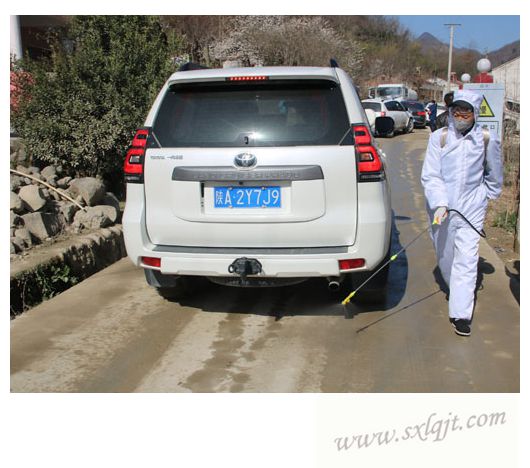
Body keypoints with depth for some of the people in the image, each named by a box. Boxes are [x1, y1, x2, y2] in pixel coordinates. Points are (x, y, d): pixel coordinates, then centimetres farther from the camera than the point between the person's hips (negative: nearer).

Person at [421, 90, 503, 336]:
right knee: (445, 257, 14)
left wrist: (486, 196, 16)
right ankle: (459, 292, 42)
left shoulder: (487, 140, -2)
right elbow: (430, 176, -9)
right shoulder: (439, 138, -4)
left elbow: (493, 176, 15)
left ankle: (461, 314, -2)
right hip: (442, 208, 1)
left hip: (472, 209, -1)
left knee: (466, 260, -7)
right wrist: (440, 204, -20)